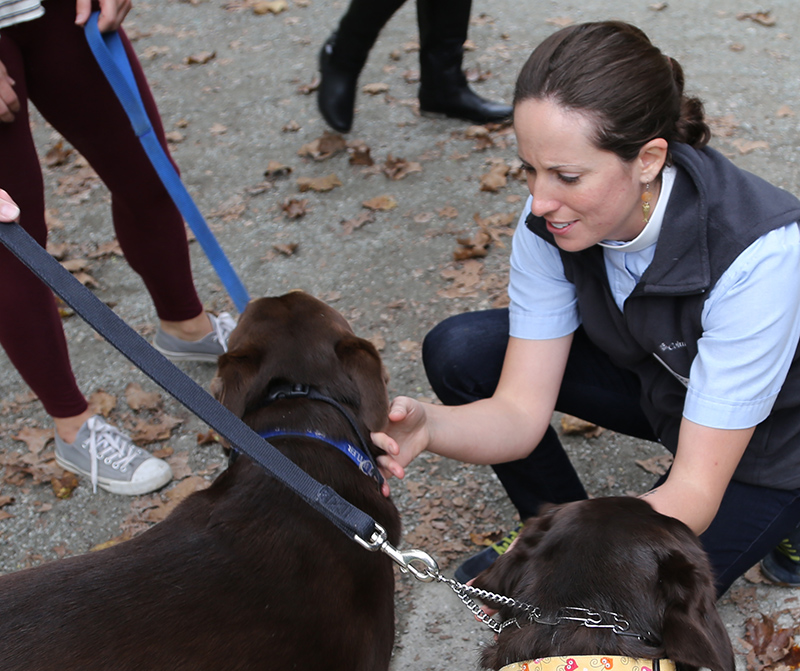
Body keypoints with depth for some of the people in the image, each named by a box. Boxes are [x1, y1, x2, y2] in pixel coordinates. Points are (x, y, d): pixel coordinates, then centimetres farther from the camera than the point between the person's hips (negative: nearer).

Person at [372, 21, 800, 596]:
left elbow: (695, 490, -34)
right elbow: (520, 413, -20)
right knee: (460, 351, -13)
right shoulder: (553, 217, -22)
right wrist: (427, 426, -41)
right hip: (655, 383, 5)